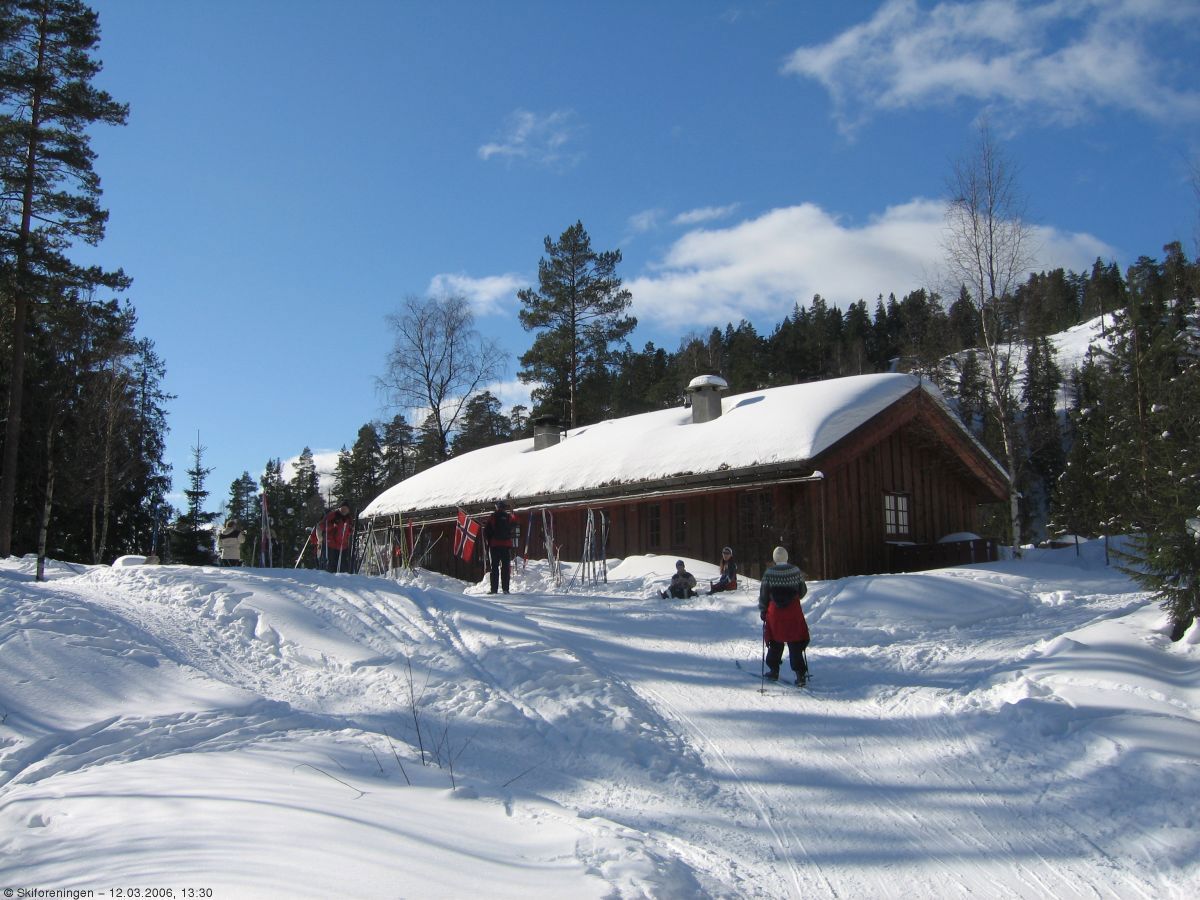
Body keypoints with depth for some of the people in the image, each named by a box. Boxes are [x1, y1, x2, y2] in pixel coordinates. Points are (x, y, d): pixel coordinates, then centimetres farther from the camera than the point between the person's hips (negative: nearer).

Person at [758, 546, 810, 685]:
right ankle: (800, 673, -3)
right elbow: (803, 591, 5)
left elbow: (763, 595, -3)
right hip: (794, 612, 0)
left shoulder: (769, 573, -7)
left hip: (775, 612, 0)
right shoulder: (796, 571, -4)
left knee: (775, 643, 15)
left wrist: (762, 611, 10)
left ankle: (773, 671, 20)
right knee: (795, 644, 3)